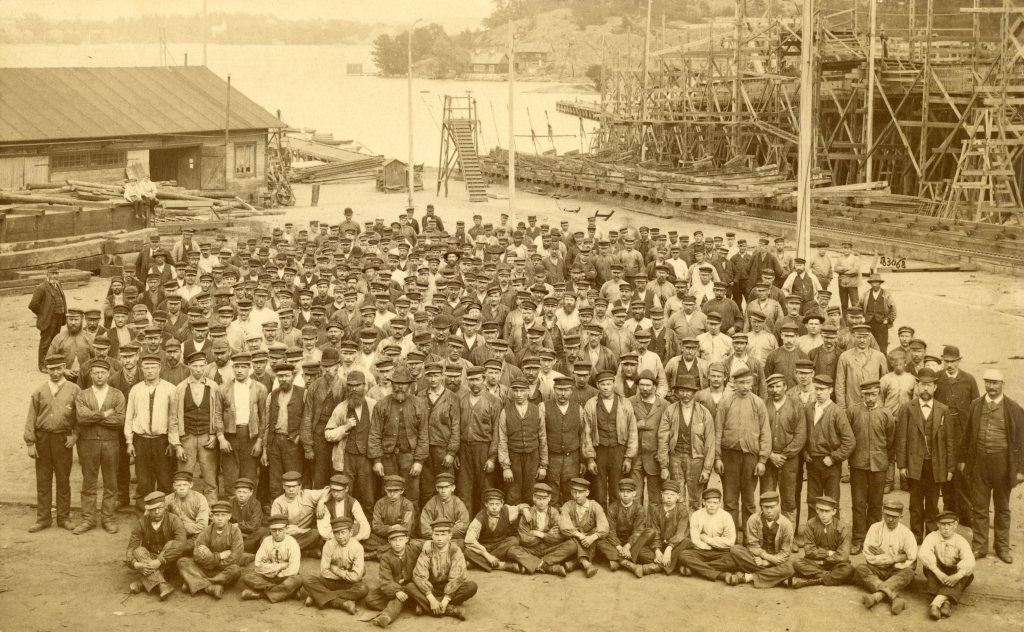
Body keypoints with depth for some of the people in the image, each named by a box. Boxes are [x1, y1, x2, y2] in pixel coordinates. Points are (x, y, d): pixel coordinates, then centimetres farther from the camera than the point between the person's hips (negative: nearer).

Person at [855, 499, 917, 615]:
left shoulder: (906, 533, 0)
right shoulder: (875, 528, 0)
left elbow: (911, 561, -7)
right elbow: (869, 556, -10)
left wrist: (892, 559, -10)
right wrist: (899, 558, -8)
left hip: (898, 573, -1)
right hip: (877, 571, 1)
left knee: (908, 573, -32)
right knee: (859, 568, -28)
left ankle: (878, 595, -53)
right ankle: (894, 597, -47)